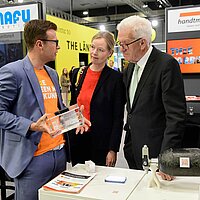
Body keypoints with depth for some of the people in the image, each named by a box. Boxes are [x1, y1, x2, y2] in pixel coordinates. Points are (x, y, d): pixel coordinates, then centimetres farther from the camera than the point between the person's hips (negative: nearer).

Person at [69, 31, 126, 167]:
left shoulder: (116, 78, -9)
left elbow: (118, 118, -8)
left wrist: (113, 150, -10)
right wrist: (67, 138, 10)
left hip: (101, 142, -4)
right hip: (76, 139, 5)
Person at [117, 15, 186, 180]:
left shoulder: (166, 64, -17)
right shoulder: (130, 67, 9)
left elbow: (176, 116, -21)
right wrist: (128, 146, 15)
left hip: (155, 152, -7)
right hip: (134, 151, 7)